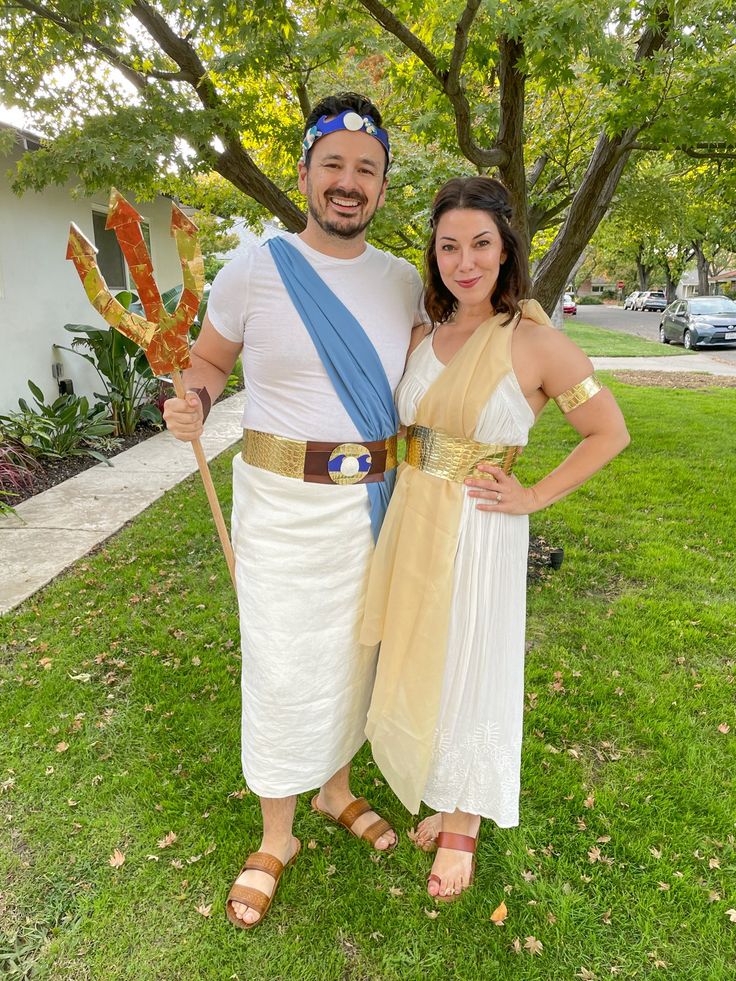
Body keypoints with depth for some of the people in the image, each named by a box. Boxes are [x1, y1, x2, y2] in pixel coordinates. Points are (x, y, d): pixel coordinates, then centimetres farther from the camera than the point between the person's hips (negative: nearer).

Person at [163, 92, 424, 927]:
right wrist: (193, 403, -17)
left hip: (373, 501, 4)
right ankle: (276, 836, 30)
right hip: (285, 501, -3)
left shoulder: (403, 281, 5)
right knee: (282, 667, 4)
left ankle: (336, 790, 45)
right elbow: (209, 360, 4)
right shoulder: (254, 270, -6)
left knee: (353, 653, 18)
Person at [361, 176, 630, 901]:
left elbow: (609, 434, -5)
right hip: (410, 521, 6)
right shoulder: (423, 336, 4)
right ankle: (438, 796, 42)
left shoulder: (536, 343, -12)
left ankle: (462, 823, 35)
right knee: (417, 663, 17)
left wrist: (533, 498, -9)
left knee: (467, 670, 10)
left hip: (477, 531, -5)